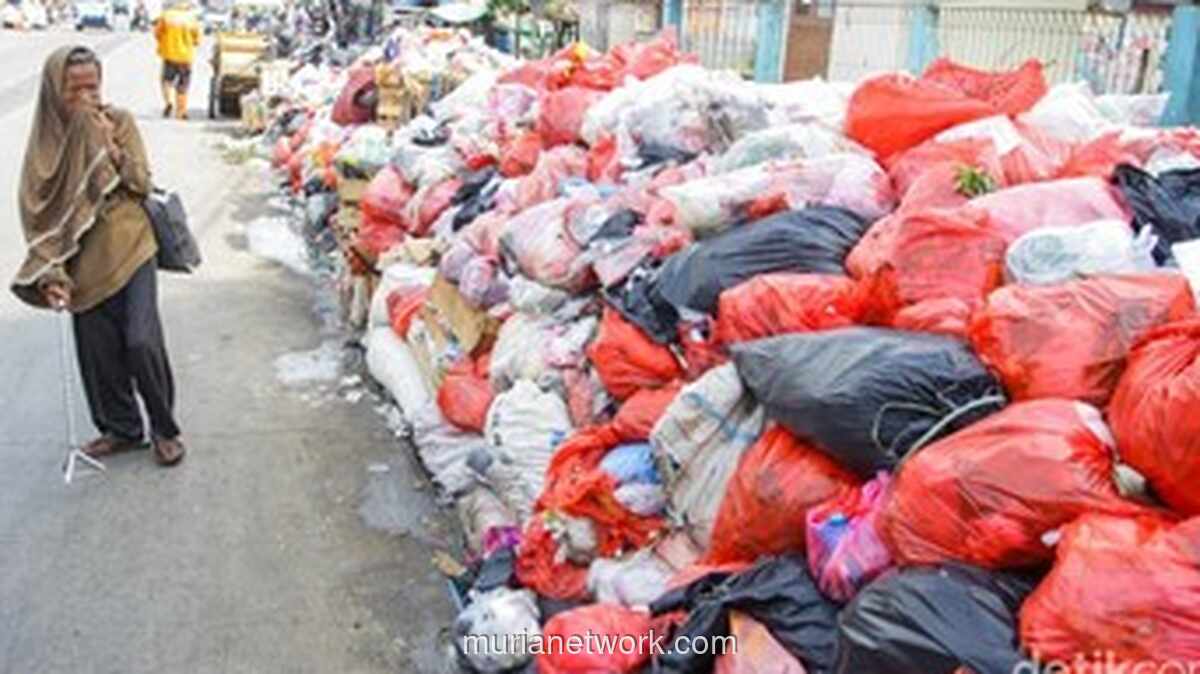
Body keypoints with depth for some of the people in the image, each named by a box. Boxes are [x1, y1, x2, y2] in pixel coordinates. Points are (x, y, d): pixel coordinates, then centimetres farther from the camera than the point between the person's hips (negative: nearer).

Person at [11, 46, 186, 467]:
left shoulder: (119, 122, -3)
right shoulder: (46, 138, -2)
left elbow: (142, 185, -5)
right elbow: (36, 211, -3)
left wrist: (110, 145, -18)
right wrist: (50, 272, -12)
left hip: (131, 249, -2)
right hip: (84, 262, 2)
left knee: (142, 343, -10)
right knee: (99, 353, 7)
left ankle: (164, 427, 11)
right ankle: (121, 428, 28)